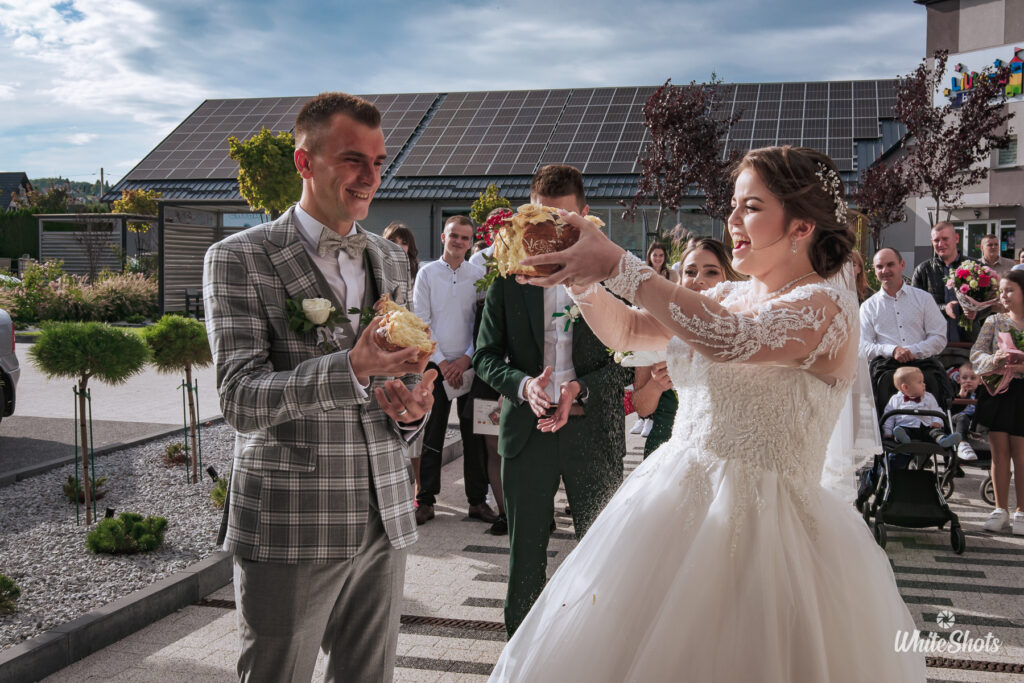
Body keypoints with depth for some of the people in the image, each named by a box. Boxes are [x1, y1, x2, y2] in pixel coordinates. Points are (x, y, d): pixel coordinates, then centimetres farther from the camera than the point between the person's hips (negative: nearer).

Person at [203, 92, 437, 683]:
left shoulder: (393, 261, 11)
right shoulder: (240, 258, -6)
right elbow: (240, 399, -16)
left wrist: (413, 407, -6)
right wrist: (351, 367, -31)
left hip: (384, 523, 5)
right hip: (288, 532, -5)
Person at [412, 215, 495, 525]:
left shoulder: (479, 275, 5)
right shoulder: (427, 273, 2)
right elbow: (421, 323, -1)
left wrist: (467, 358, -8)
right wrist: (441, 362, -7)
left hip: (469, 365, 1)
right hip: (435, 364, -1)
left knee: (474, 433, 4)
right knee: (432, 434, 3)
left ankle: (478, 499, 14)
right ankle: (426, 501, 12)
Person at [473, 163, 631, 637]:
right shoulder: (509, 274, 3)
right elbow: (486, 355, 3)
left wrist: (582, 389, -17)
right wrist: (522, 384, -17)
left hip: (593, 429, -1)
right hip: (527, 429, 1)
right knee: (524, 556, 13)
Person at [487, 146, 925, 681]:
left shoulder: (826, 305, -13)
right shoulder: (729, 296, 12)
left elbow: (727, 339, -31)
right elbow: (627, 331, 16)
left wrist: (617, 265, -28)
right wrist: (582, 279, -3)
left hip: (755, 522, -7)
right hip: (675, 500, 8)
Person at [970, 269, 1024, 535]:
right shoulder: (993, 321, 6)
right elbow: (976, 353, 1)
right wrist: (993, 361, -19)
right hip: (996, 390, 2)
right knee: (999, 451, 5)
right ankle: (1001, 509, 14)